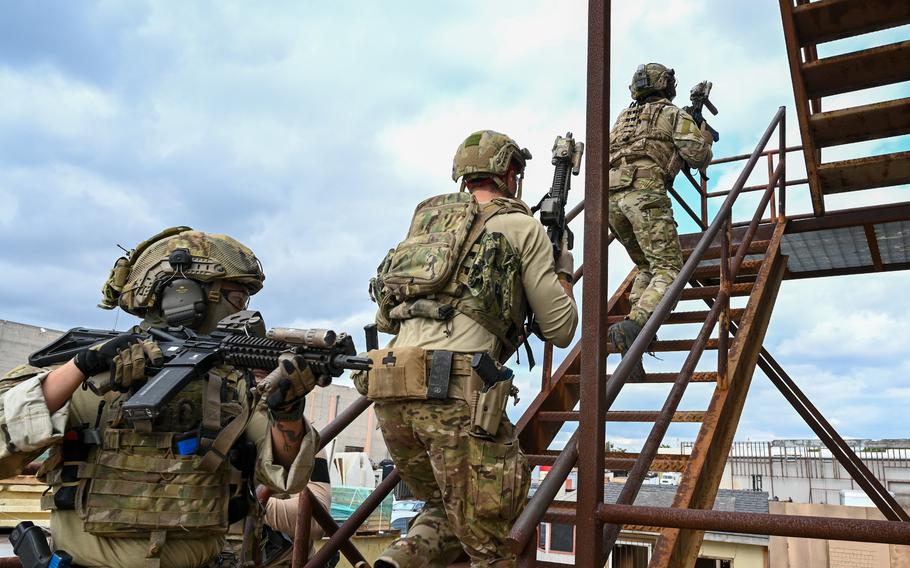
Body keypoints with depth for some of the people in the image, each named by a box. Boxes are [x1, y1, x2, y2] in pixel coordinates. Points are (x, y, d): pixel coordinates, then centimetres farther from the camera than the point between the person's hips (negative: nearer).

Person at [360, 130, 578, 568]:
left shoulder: (426, 217, 23)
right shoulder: (523, 227, 8)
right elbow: (561, 330, 9)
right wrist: (563, 270, 30)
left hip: (390, 389, 6)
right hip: (455, 392, -6)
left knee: (444, 510, 25)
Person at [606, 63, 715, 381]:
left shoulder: (624, 117, 31)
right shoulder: (673, 113, 14)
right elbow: (698, 155, 3)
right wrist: (704, 137, 27)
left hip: (610, 196, 6)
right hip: (644, 191, -6)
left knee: (646, 266, 21)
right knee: (668, 269, -11)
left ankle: (637, 330, 3)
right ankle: (632, 325, -36)